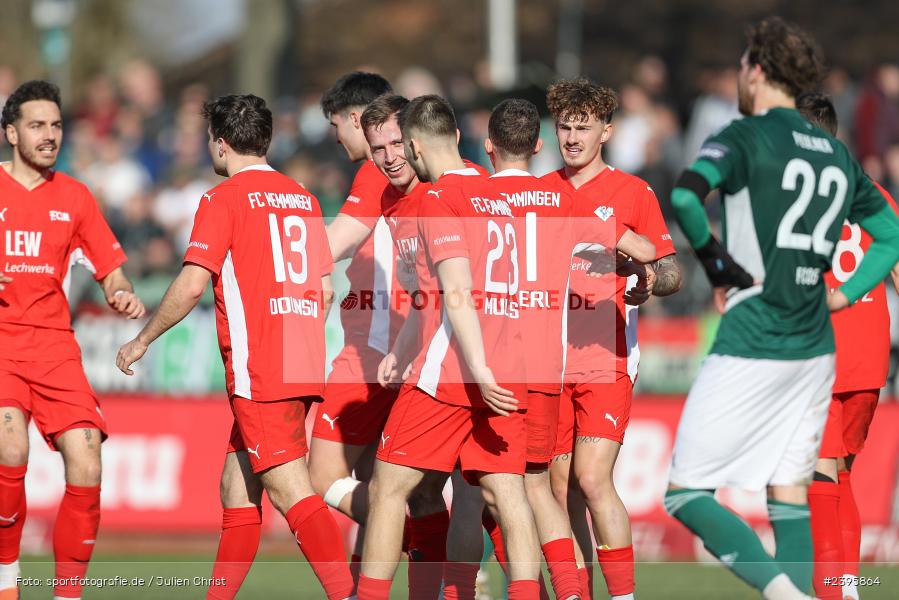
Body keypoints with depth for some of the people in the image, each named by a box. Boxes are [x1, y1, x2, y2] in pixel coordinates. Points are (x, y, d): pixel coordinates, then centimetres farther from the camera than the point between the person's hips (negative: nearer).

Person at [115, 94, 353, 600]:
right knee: (238, 490, 13)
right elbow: (325, 289, 18)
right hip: (304, 368, 8)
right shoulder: (302, 198, 16)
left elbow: (191, 286, -11)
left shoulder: (224, 199, -5)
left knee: (290, 492, -13)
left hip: (257, 370, -8)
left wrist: (142, 341, 2)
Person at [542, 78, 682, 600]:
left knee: (593, 479, -15)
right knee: (561, 488, 3)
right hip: (550, 361, 4)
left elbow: (672, 273, 1)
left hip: (607, 358, -4)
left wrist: (647, 277, -20)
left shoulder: (633, 192, 2)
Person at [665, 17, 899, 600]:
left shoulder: (747, 136, -8)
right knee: (790, 492, 14)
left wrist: (715, 258, -12)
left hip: (750, 348, -7)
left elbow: (684, 196, -26)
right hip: (815, 349, 7)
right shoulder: (838, 153, 12)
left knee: (687, 492, -2)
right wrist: (845, 295, 16)